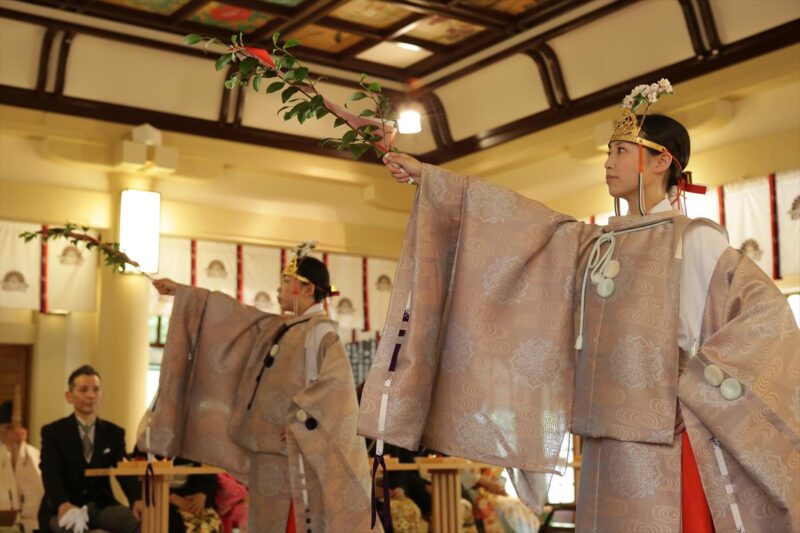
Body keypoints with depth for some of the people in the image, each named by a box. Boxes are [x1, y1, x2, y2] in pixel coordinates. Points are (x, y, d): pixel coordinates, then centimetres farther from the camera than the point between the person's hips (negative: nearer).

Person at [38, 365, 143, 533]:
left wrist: (137, 500, -25)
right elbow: (50, 474, -12)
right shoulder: (53, 432, 3)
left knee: (135, 519, -27)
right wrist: (63, 504, -34)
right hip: (64, 508, -3)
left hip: (101, 506, 3)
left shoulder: (114, 433, 12)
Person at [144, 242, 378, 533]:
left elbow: (337, 382, -21)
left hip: (294, 453, -9)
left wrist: (298, 421, -20)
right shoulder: (278, 329, 15)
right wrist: (182, 292, 25)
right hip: (268, 452, 9)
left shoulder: (321, 332, -9)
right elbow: (232, 315, 22)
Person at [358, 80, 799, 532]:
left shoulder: (695, 241, -3)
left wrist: (703, 376, -14)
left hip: (668, 447, -6)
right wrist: (426, 176, 12)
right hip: (608, 450, 6)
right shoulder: (594, 245, 14)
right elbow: (512, 221, 13)